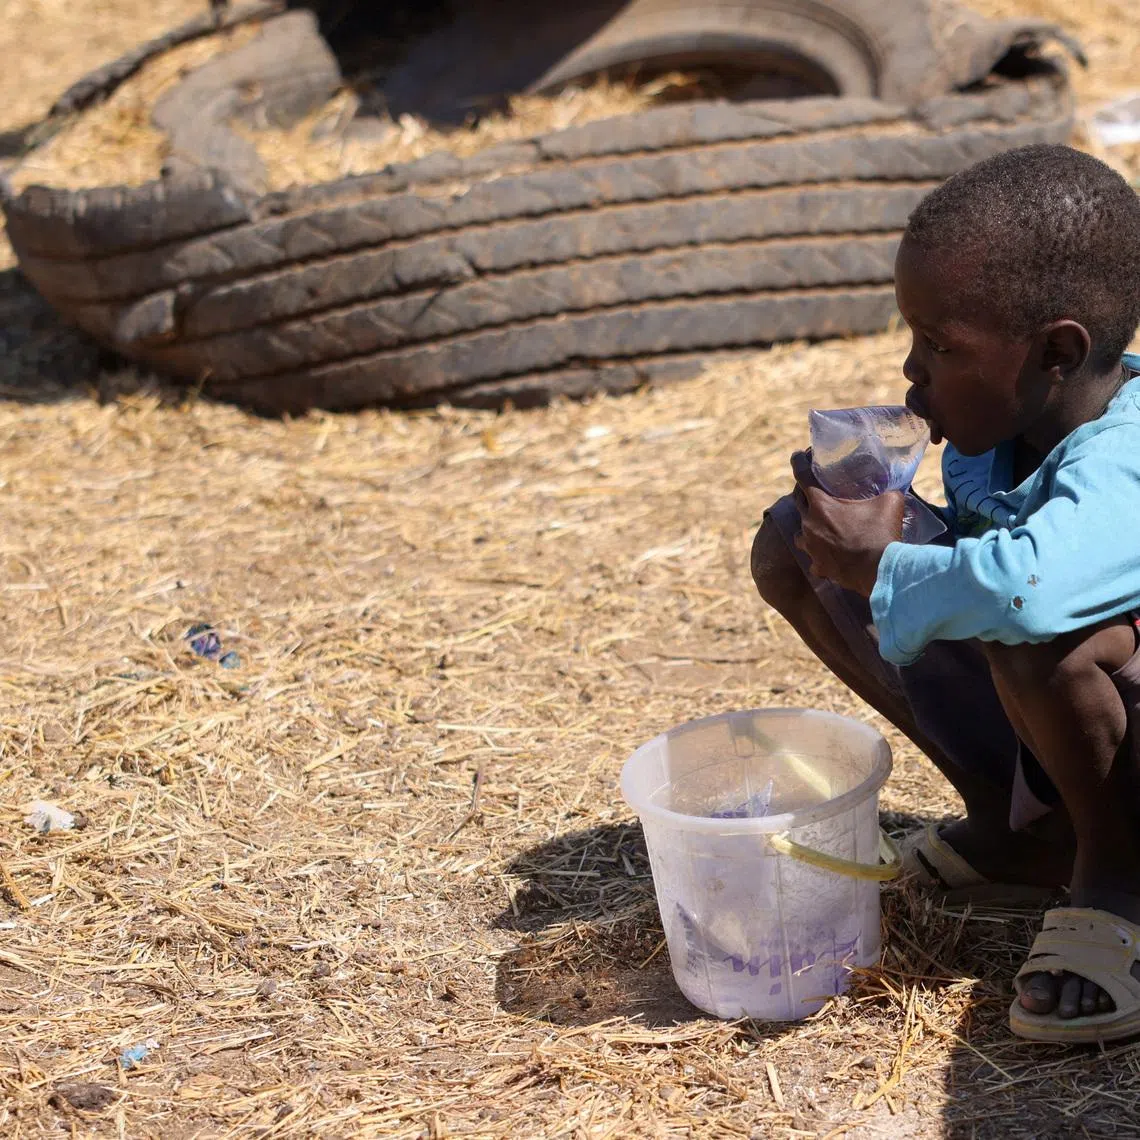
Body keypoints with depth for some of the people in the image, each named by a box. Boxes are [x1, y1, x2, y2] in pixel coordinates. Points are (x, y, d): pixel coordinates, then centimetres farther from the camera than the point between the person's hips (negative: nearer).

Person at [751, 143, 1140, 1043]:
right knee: (792, 545, 4)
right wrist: (877, 517, -12)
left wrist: (879, 563, -33)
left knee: (1050, 634, -43)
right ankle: (1016, 826, 9)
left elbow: (1021, 586, -54)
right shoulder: (991, 435, -6)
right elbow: (964, 546, 13)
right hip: (1037, 736, 9)